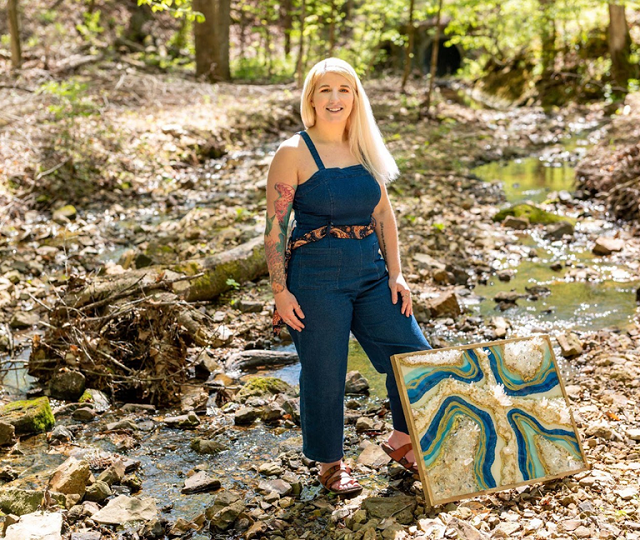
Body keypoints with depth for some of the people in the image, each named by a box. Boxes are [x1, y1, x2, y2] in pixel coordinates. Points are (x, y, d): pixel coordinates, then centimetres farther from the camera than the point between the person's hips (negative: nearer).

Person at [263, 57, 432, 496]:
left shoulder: (365, 150, 10)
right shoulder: (294, 153, -6)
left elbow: (384, 216, 13)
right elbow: (275, 227, -8)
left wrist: (396, 274, 5)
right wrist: (280, 290, -12)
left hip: (371, 274, 6)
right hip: (316, 278, -5)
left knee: (415, 354, 5)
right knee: (324, 375, 3)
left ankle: (402, 440, 29)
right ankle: (330, 462, 26)